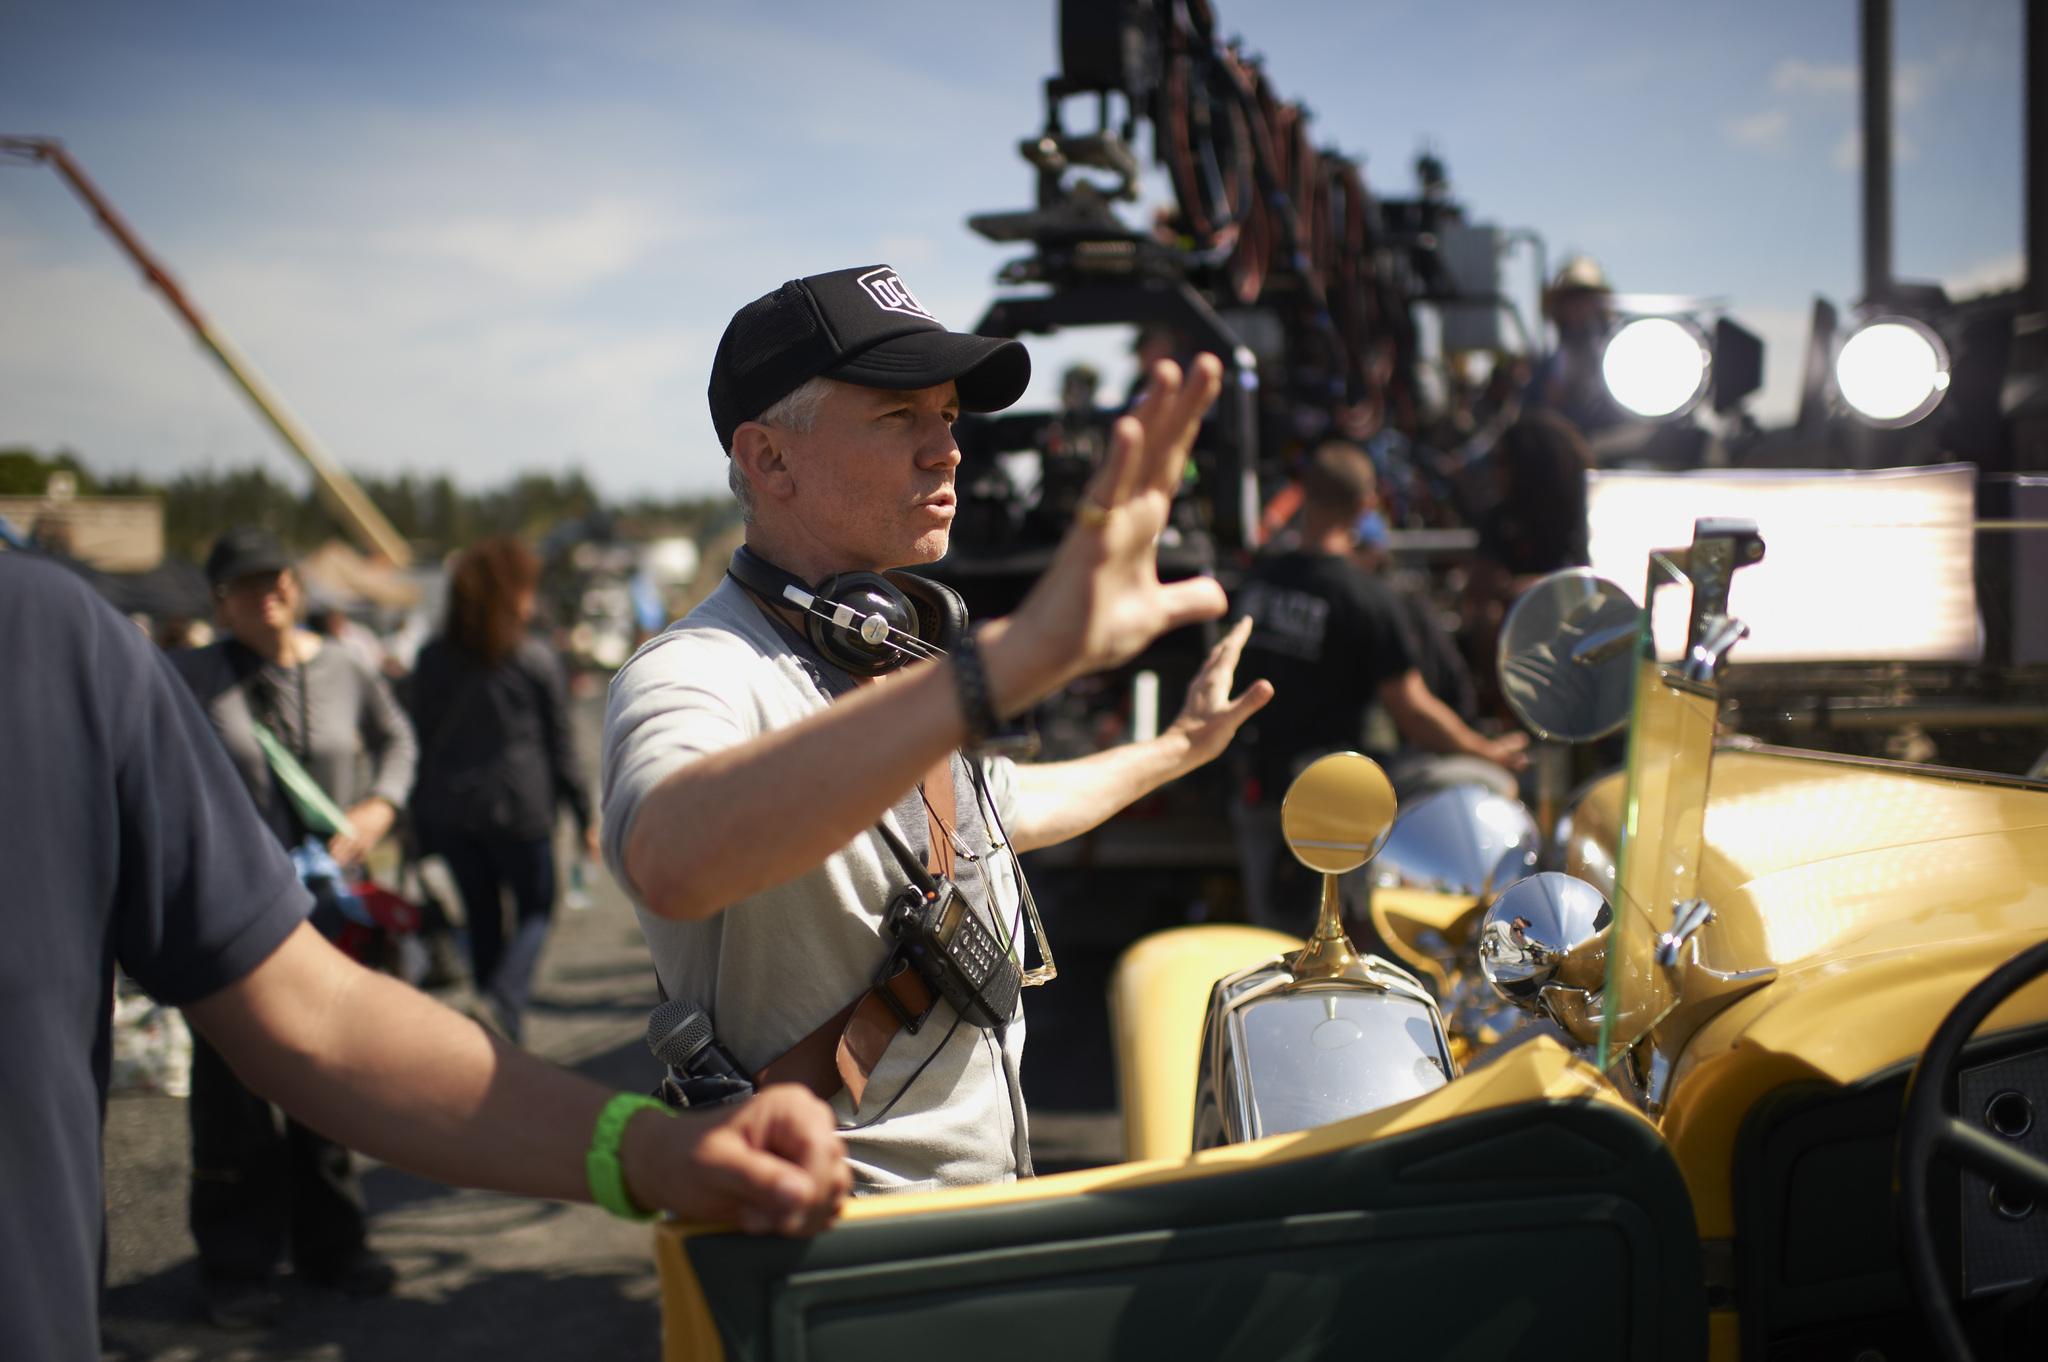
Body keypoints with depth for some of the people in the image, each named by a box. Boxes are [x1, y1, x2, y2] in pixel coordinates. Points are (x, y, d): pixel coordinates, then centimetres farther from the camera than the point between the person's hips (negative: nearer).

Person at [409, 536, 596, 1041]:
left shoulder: (432, 660, 3)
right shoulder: (536, 660, -7)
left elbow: (422, 740, 6)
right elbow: (560, 746, -3)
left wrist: (422, 827, 12)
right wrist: (585, 817, 4)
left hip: (448, 810, 4)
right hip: (519, 809, -4)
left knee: (481, 918, 15)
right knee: (536, 910, 9)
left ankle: (499, 1020, 20)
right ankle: (504, 1002, -15)